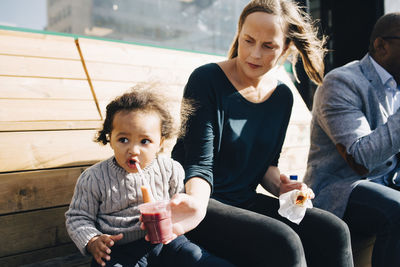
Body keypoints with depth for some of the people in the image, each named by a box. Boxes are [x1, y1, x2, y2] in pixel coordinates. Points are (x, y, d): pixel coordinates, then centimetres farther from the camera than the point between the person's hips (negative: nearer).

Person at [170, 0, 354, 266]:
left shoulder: (282, 96, 7)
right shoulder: (207, 80, -11)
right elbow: (200, 163, -16)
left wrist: (280, 185, -7)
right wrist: (196, 204, -35)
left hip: (245, 201, 6)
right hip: (205, 201, -5)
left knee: (333, 230, -14)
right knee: (282, 243, -28)